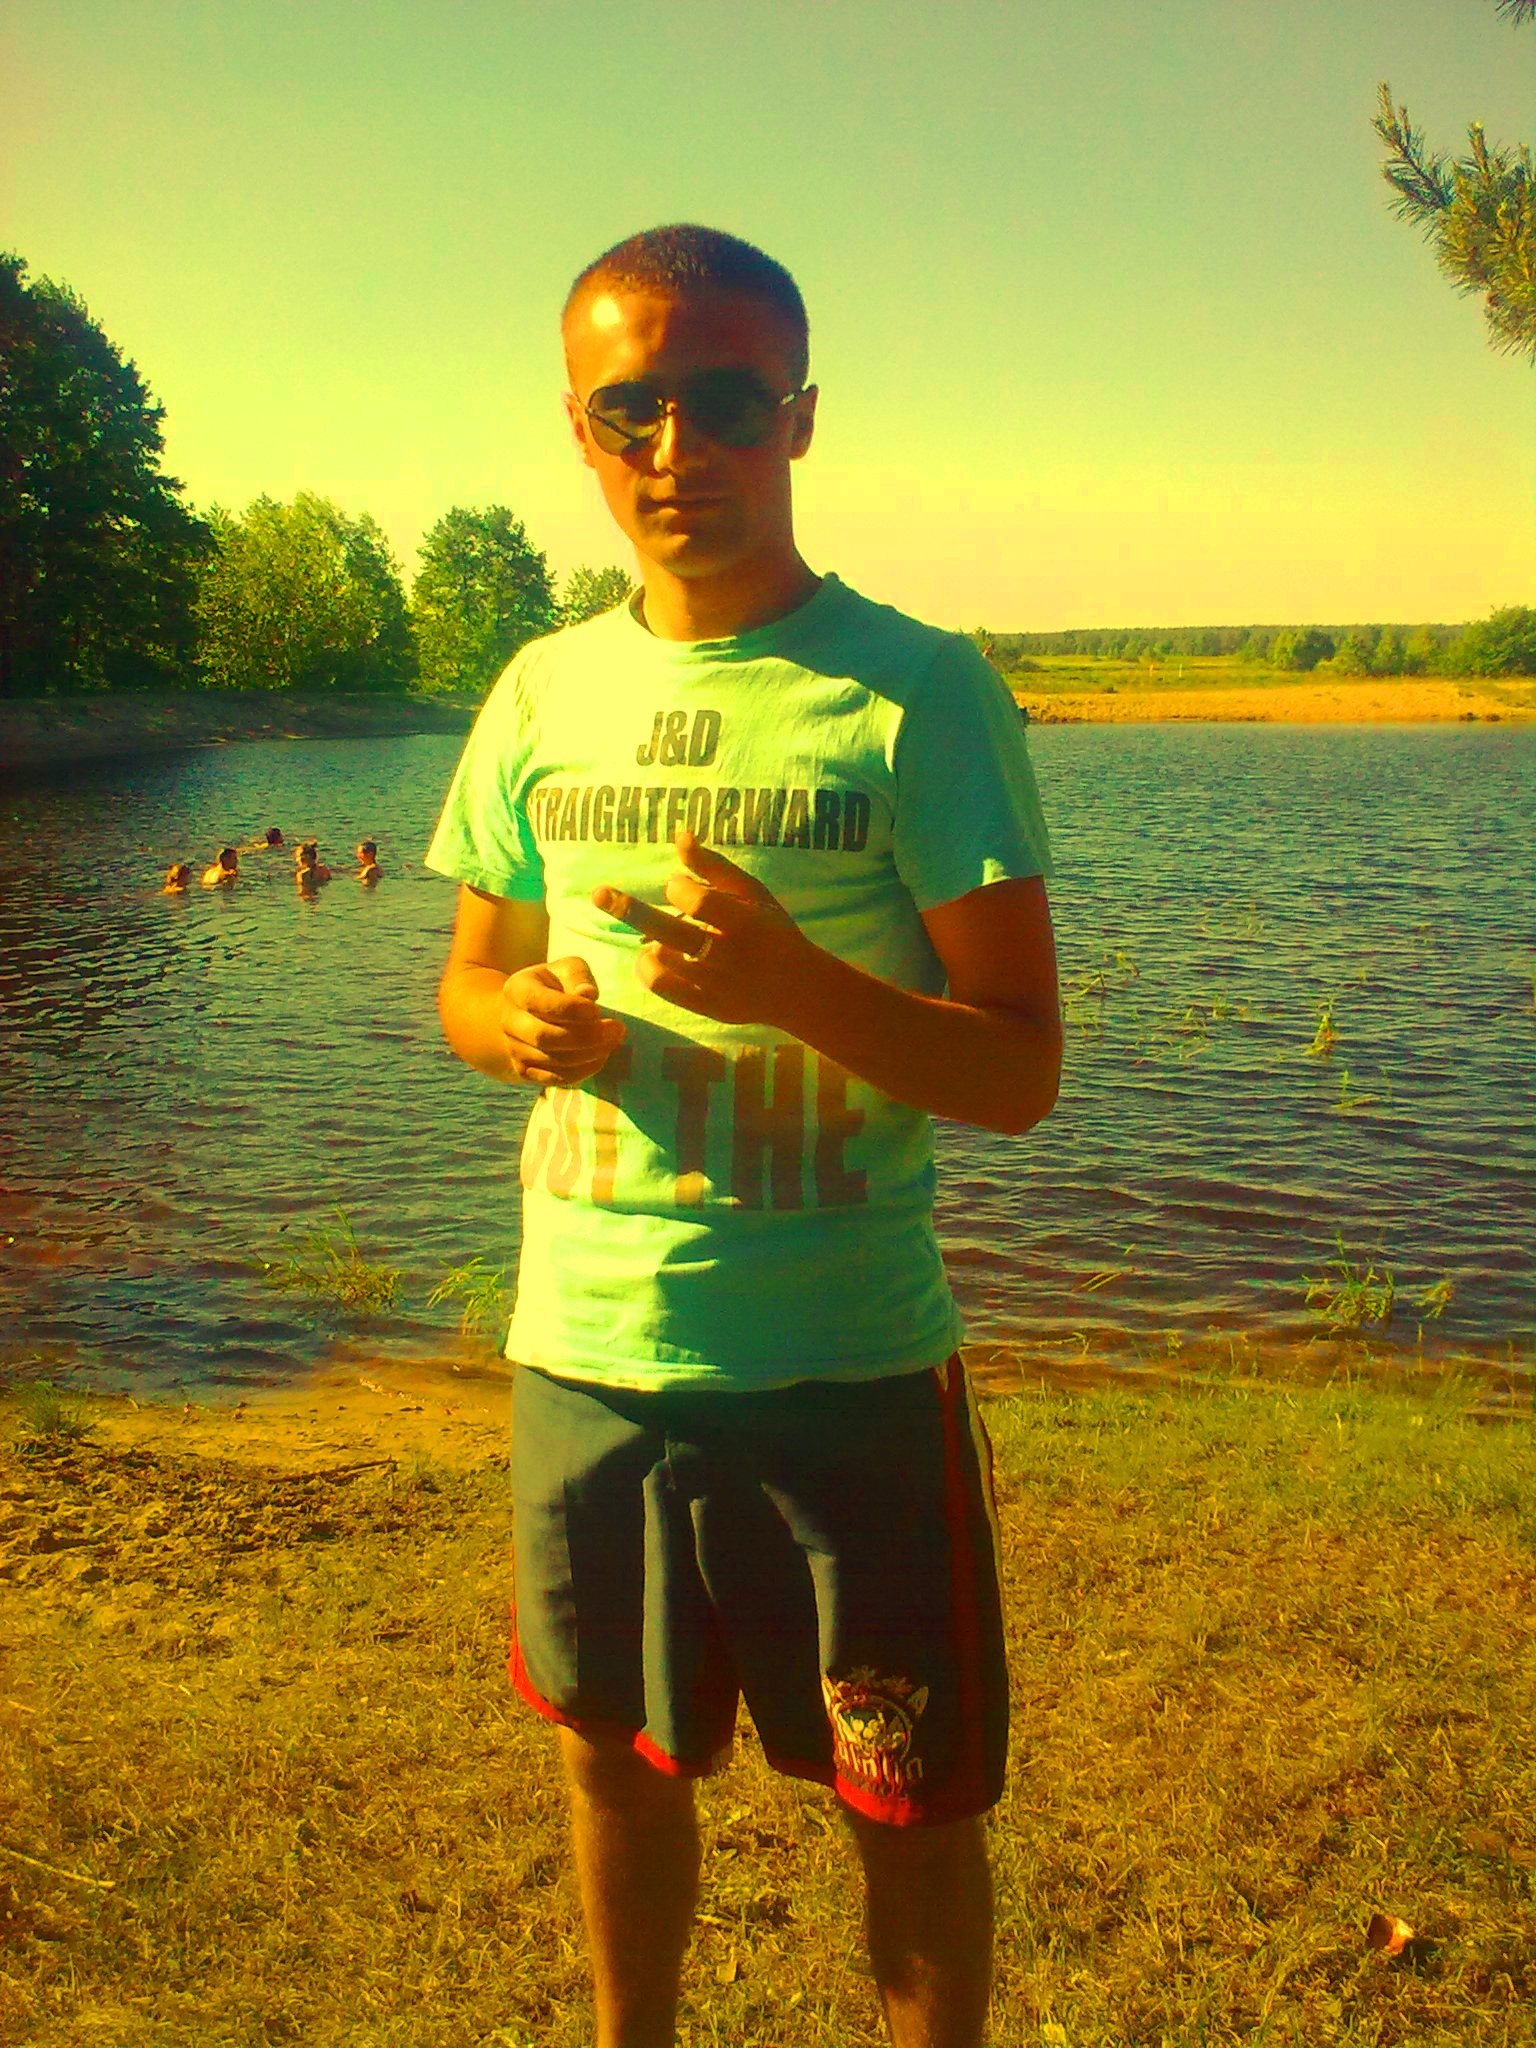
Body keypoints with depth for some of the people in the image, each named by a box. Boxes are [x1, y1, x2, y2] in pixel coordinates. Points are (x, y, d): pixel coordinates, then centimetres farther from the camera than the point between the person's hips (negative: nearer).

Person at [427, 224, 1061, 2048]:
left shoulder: (920, 695, -9)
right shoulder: (542, 697, 4)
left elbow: (1019, 1072, -12)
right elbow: (465, 979, 14)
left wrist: (791, 975, -29)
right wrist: (515, 1020, -10)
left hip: (849, 1364, -4)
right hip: (581, 1350, 4)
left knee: (913, 1811, 11)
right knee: (617, 1761, 22)